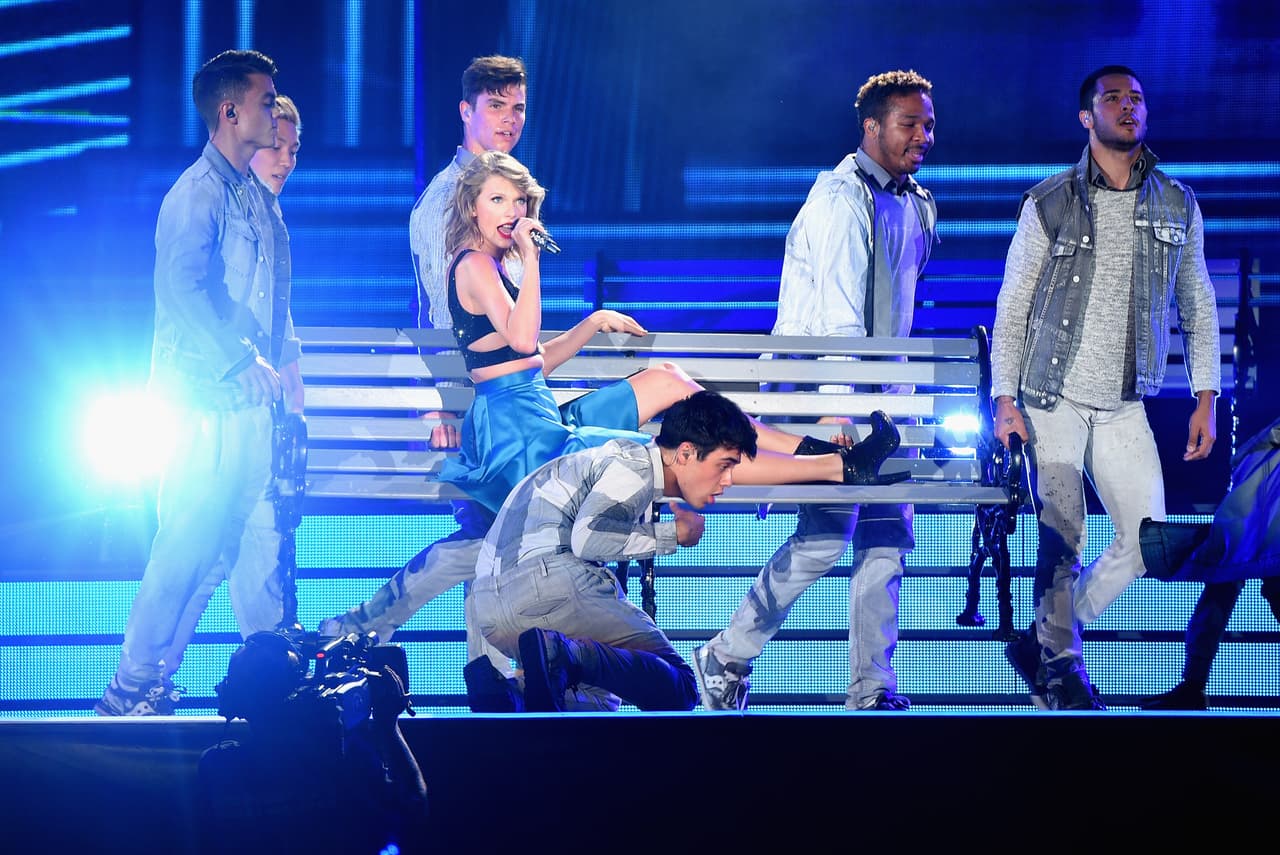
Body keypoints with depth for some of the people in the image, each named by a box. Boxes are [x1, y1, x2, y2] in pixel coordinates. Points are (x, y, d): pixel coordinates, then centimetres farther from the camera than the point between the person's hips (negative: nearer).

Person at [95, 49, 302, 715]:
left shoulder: (257, 198, 16)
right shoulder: (198, 194, -12)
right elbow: (183, 290, -22)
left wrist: (285, 360, 8)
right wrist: (246, 362, -21)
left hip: (253, 401, 9)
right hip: (207, 402, -9)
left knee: (263, 536, 8)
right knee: (189, 543, -8)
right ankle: (134, 686, -3)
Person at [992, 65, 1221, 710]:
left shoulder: (1177, 206, 6)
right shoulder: (1049, 203, -2)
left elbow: (1198, 308, 12)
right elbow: (1012, 306, 1)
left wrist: (1205, 400, 5)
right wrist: (1005, 400, -6)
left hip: (1125, 406, 3)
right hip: (1053, 398, -3)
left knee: (1147, 540, -3)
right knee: (1062, 539, -6)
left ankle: (1041, 642, 14)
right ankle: (1060, 662, 13)